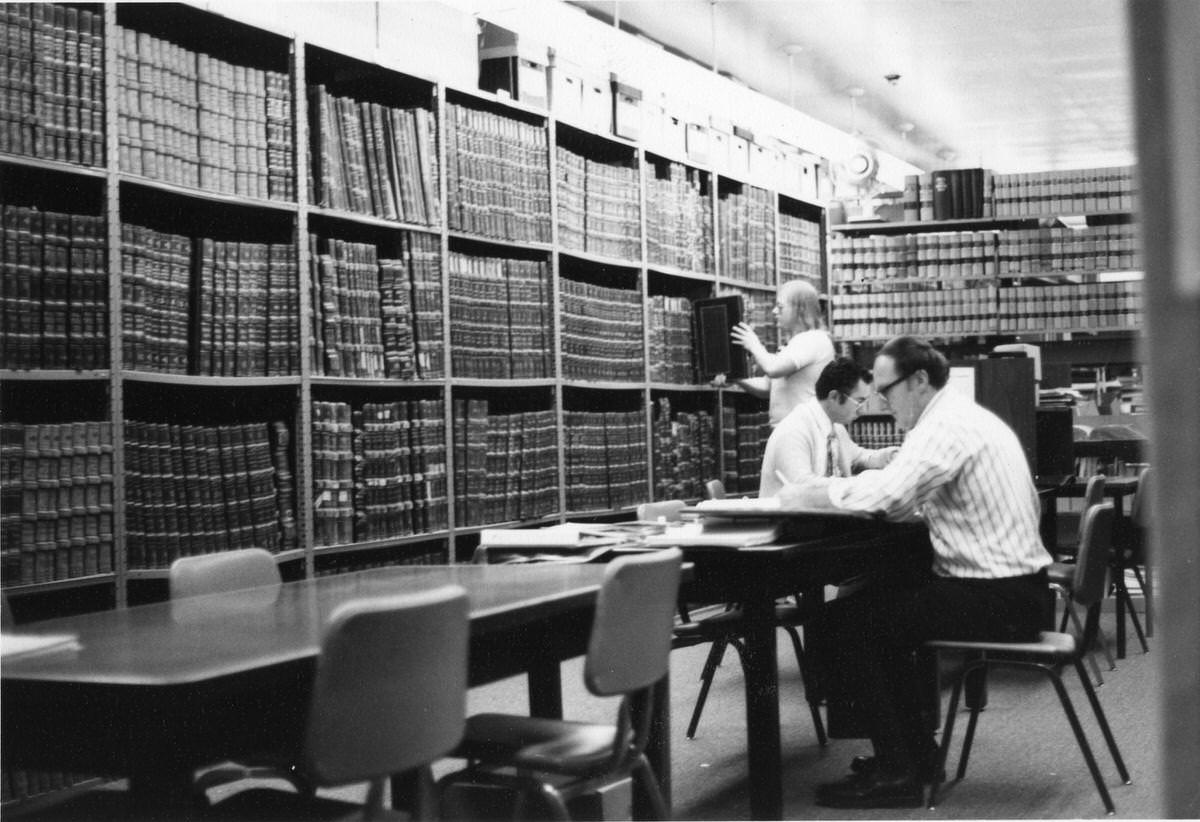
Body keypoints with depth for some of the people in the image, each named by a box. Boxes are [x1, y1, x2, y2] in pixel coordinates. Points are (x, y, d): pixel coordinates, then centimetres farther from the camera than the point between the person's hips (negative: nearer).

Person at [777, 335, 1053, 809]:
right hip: (1014, 587, 11)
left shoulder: (946, 426, -16)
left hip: (996, 599, -11)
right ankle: (916, 751, 25)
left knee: (838, 624, -9)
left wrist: (808, 494, -11)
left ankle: (897, 773, -4)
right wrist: (824, 491, 3)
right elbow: (904, 496, 15)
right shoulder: (968, 417, 17)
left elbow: (884, 496, -27)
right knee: (875, 605, 24)